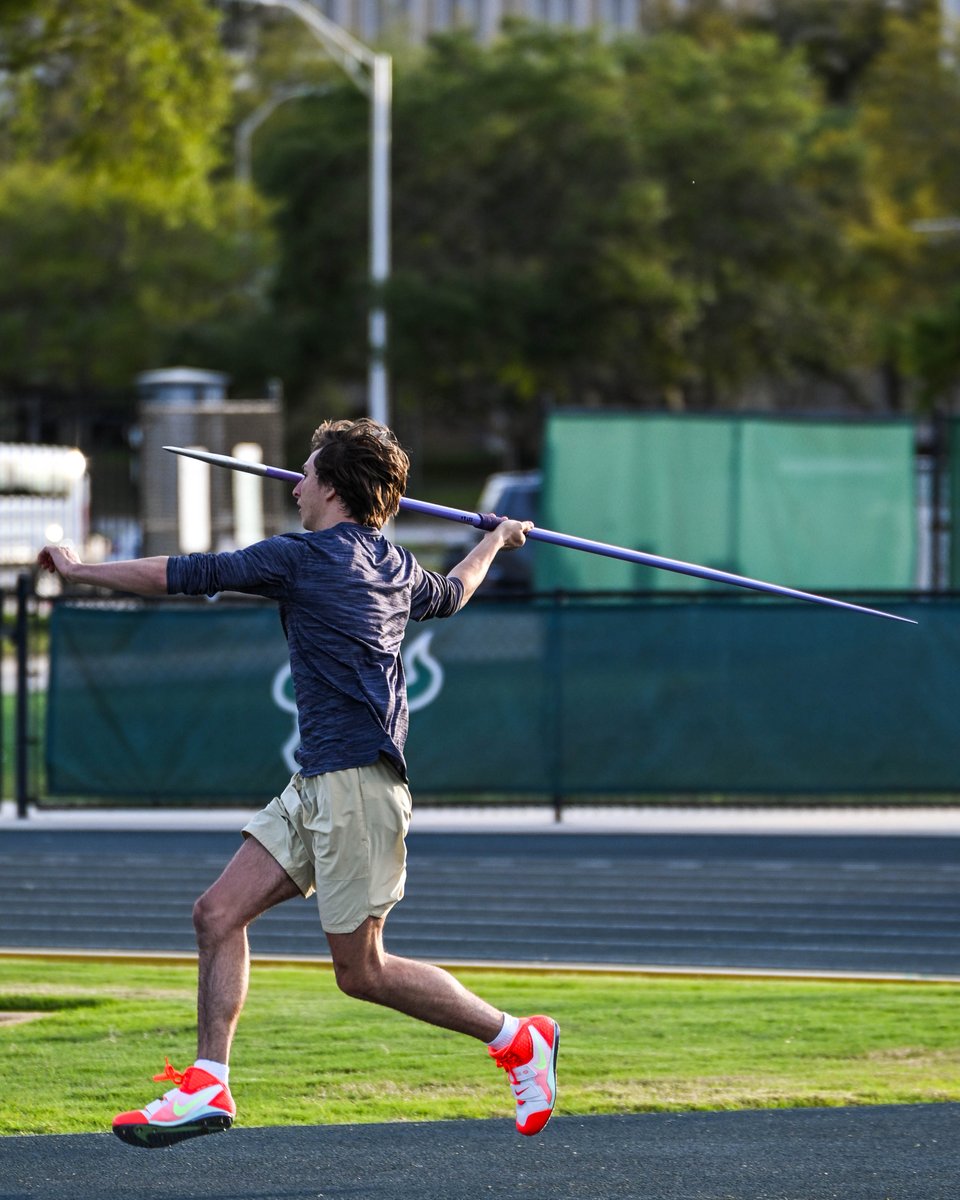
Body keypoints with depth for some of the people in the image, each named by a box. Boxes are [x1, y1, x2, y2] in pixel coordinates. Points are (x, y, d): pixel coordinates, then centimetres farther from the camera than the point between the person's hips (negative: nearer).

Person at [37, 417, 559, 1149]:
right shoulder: (396, 567, 14)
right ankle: (209, 1085, 3)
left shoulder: (302, 558, -10)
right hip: (319, 784, 9)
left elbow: (184, 575, -8)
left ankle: (519, 1040, 6)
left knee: (361, 970, -3)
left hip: (356, 782, -9)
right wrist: (495, 541, 58)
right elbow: (449, 595, 37)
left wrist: (78, 571, 3)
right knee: (219, 913, 5)